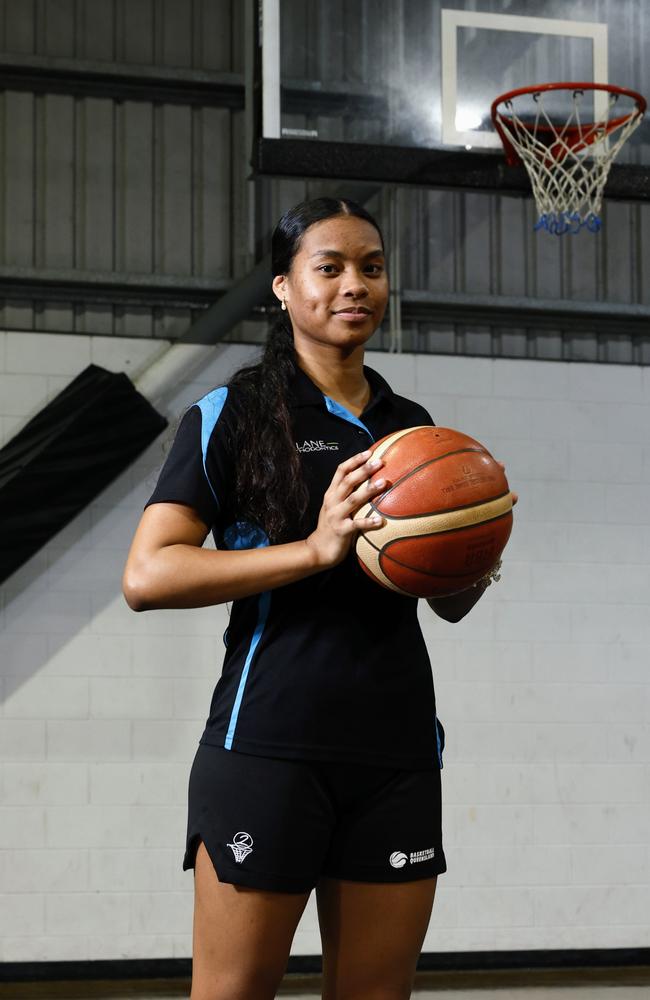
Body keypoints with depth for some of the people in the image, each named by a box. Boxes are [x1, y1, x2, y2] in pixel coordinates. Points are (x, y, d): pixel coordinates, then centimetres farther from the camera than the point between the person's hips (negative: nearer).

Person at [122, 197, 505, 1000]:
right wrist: (315, 550, -19)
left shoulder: (413, 426, 16)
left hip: (397, 751, 5)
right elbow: (146, 577, -11)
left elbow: (451, 606, 23)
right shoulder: (234, 415, 0)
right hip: (268, 745, -5)